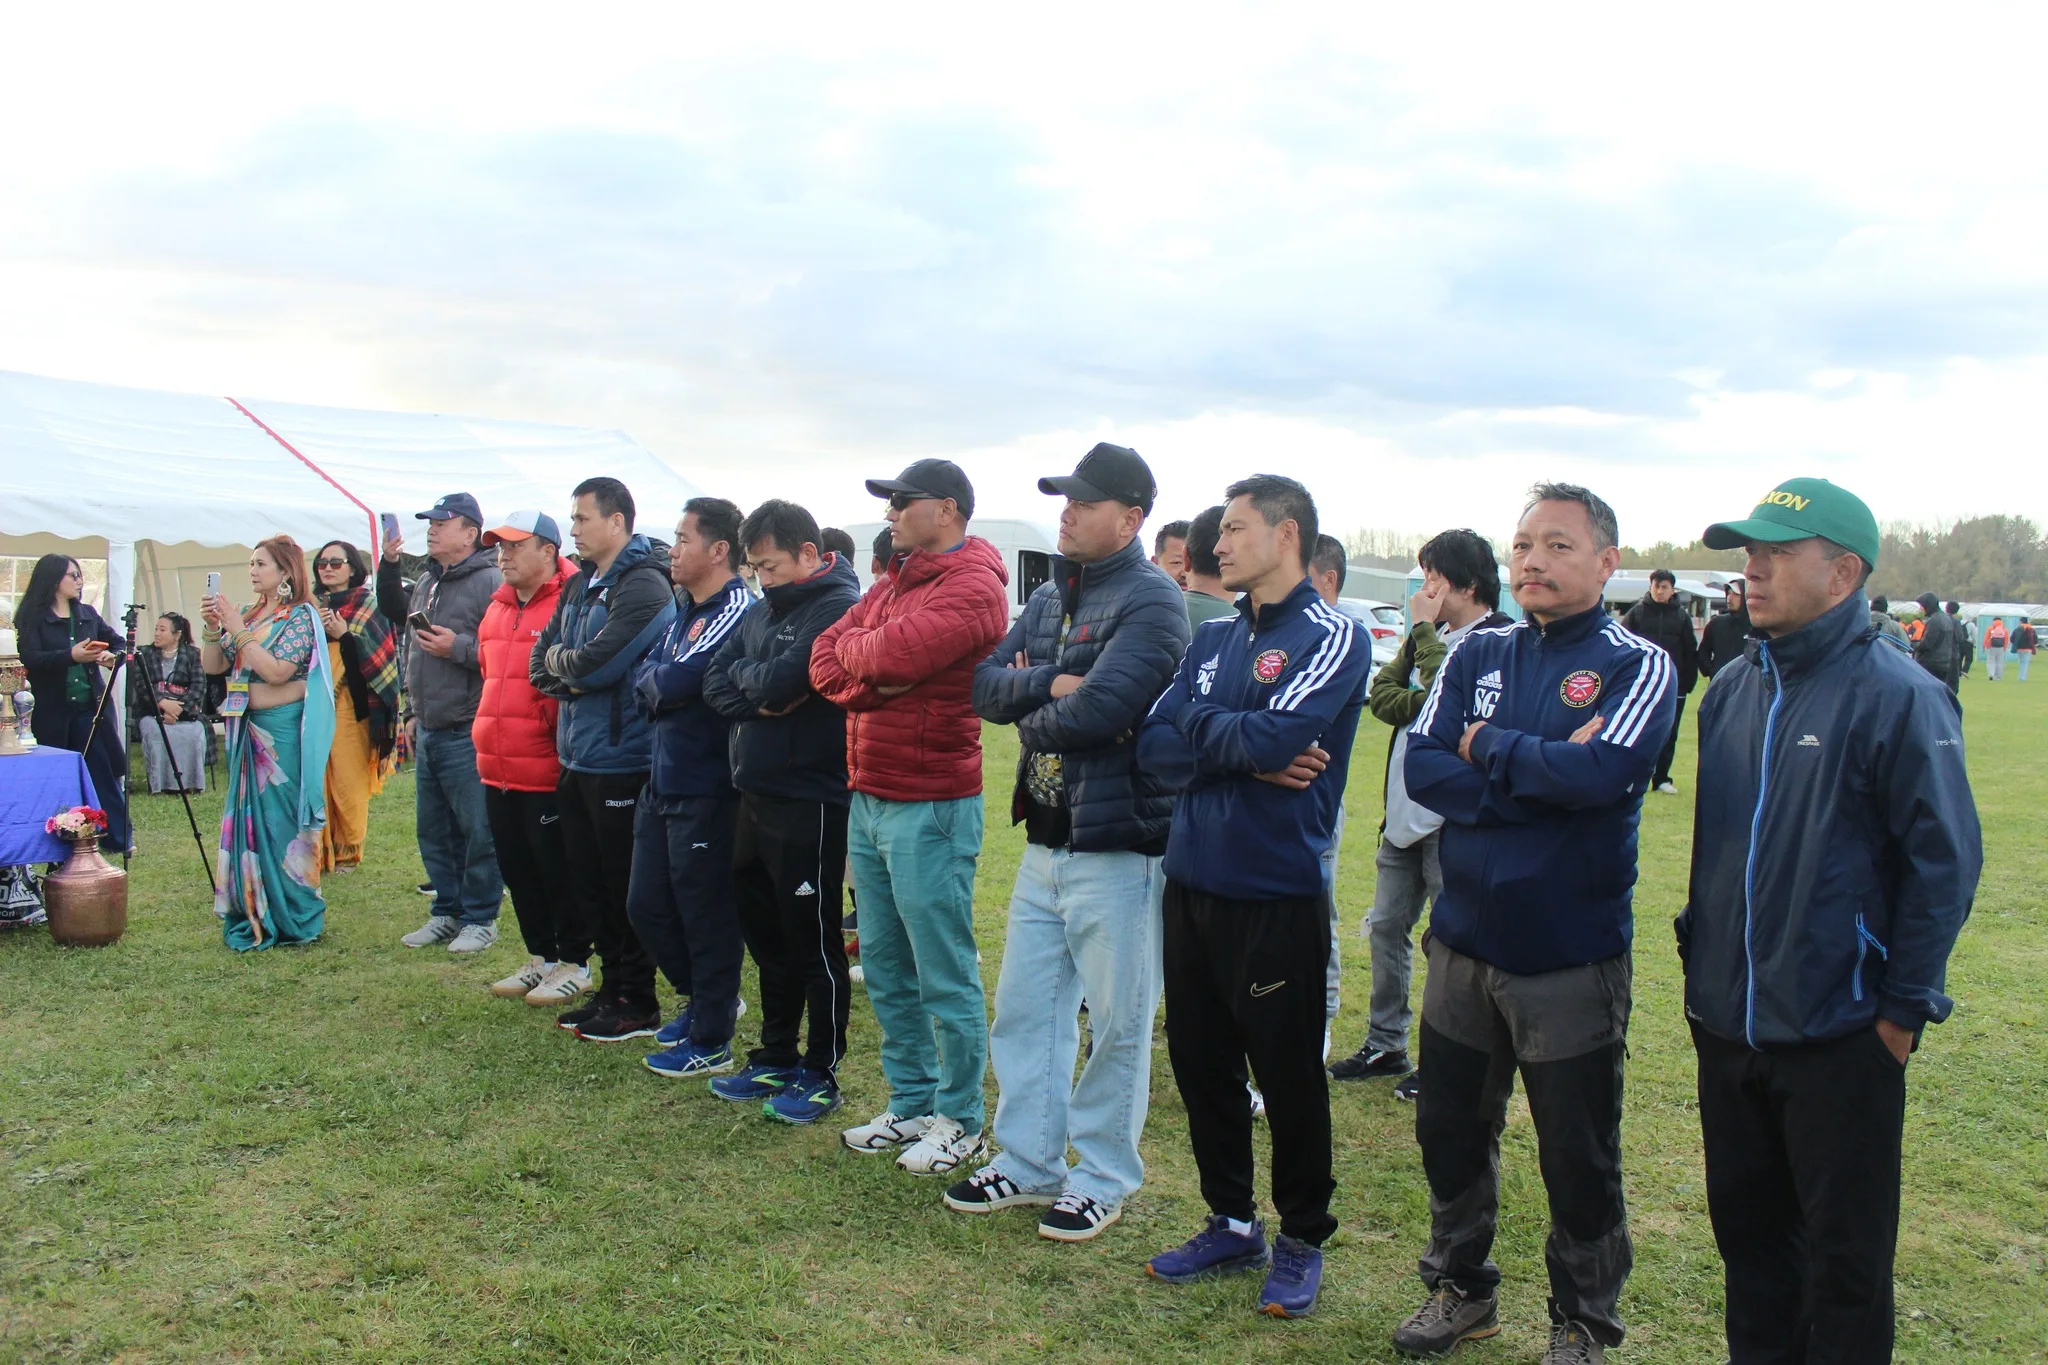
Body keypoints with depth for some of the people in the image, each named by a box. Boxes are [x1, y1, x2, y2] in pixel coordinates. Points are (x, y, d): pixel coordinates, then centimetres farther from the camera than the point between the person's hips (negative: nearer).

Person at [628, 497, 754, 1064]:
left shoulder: (736, 612, -17)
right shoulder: (683, 610, 13)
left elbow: (676, 681, -22)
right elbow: (643, 678, 8)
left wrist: (655, 683, -2)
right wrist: (664, 685, -11)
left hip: (706, 791, -9)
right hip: (662, 783, 9)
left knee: (707, 916, 2)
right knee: (646, 907, 16)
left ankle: (710, 1040, 16)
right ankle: (701, 998, 36)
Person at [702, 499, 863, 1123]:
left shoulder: (839, 606, -14)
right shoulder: (761, 610, 12)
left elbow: (783, 679, -23)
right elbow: (716, 682, 8)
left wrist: (747, 674, -3)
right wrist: (762, 697, -11)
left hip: (810, 802, -9)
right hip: (757, 794, 9)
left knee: (815, 943, 3)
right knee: (764, 932, 17)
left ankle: (821, 1073, 17)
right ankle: (776, 1058, 32)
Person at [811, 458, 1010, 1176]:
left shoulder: (972, 586, -12)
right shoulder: (892, 583, 16)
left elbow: (896, 652, -25)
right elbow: (826, 662, 7)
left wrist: (853, 649, -4)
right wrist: (877, 681, -12)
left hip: (930, 806, -9)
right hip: (869, 799, 9)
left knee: (944, 974, 1)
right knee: (885, 965, 15)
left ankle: (960, 1120, 14)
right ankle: (910, 1103, 28)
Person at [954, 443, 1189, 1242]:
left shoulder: (1150, 601, -14)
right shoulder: (1051, 597, 13)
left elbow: (1096, 712, -26)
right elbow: (985, 687, 5)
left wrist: (1029, 716, -6)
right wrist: (1048, 684, -15)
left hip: (1118, 845, -8)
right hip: (1045, 840, 8)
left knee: (1116, 1022, 5)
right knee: (1024, 1008, 15)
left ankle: (1103, 1177, 21)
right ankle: (1028, 1162, 30)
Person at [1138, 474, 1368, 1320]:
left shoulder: (1332, 638, -8)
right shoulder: (1213, 640, 11)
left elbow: (1279, 737, -24)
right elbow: (1155, 747, 1)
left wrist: (1201, 728, -6)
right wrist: (1244, 754, -14)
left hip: (1278, 896, -6)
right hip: (1191, 885, 7)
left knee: (1288, 1077, 7)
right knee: (1201, 1064, 15)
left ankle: (1302, 1242, 26)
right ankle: (1232, 1224, 33)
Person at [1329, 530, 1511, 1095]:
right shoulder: (1431, 636, 12)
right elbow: (1381, 694, 2)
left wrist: (1424, 628, -15)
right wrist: (1427, 704, -16)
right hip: (1403, 810, 8)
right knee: (1387, 927, 14)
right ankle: (1385, 1045, 27)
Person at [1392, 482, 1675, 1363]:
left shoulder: (1637, 665, -7)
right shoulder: (1478, 655, 5)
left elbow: (1602, 772, -25)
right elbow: (1422, 767, -7)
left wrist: (1486, 748, -12)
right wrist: (1543, 775, -17)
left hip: (1571, 956, -4)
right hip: (1464, 941, 4)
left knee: (1579, 1158, 10)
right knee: (1450, 1131, 17)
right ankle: (1461, 1289, 38)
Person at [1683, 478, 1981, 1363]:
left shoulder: (1899, 696, -13)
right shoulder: (1734, 691, 6)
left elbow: (1945, 860, -12)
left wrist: (1905, 1008, -11)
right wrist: (1701, 964, 13)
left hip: (1839, 1036, -6)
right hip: (1726, 1025, 6)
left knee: (1844, 1253, 10)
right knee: (1747, 1227, 19)